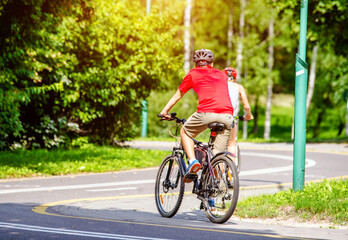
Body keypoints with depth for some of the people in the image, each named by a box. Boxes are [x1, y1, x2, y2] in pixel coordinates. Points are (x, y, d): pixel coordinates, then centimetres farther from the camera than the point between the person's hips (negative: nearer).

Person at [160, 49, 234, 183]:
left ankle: (192, 160, 1)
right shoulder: (222, 74, 29)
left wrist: (165, 111, 40)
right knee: (218, 154, 10)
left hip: (206, 112, -3)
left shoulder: (193, 74, 19)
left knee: (185, 132, 22)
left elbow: (178, 95, 28)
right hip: (227, 115, 3)